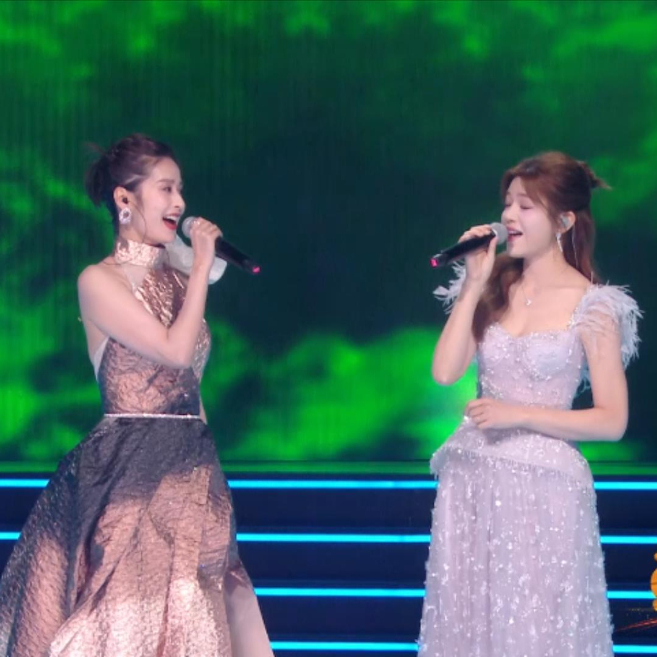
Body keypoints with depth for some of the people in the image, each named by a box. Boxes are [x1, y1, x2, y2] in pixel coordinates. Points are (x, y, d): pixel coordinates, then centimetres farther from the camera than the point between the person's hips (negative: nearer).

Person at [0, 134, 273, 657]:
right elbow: (176, 350, -17)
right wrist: (202, 268, -9)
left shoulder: (177, 280, 13)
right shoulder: (100, 281, -7)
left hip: (189, 470, 7)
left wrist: (204, 469, 15)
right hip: (129, 472, -7)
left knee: (187, 611, 5)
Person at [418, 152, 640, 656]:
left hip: (544, 485, -5)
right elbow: (445, 372, -5)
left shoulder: (592, 307, -8)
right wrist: (473, 287, -6)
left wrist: (518, 415, -15)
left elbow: (612, 422, -9)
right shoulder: (494, 287, 6)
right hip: (472, 480, 5)